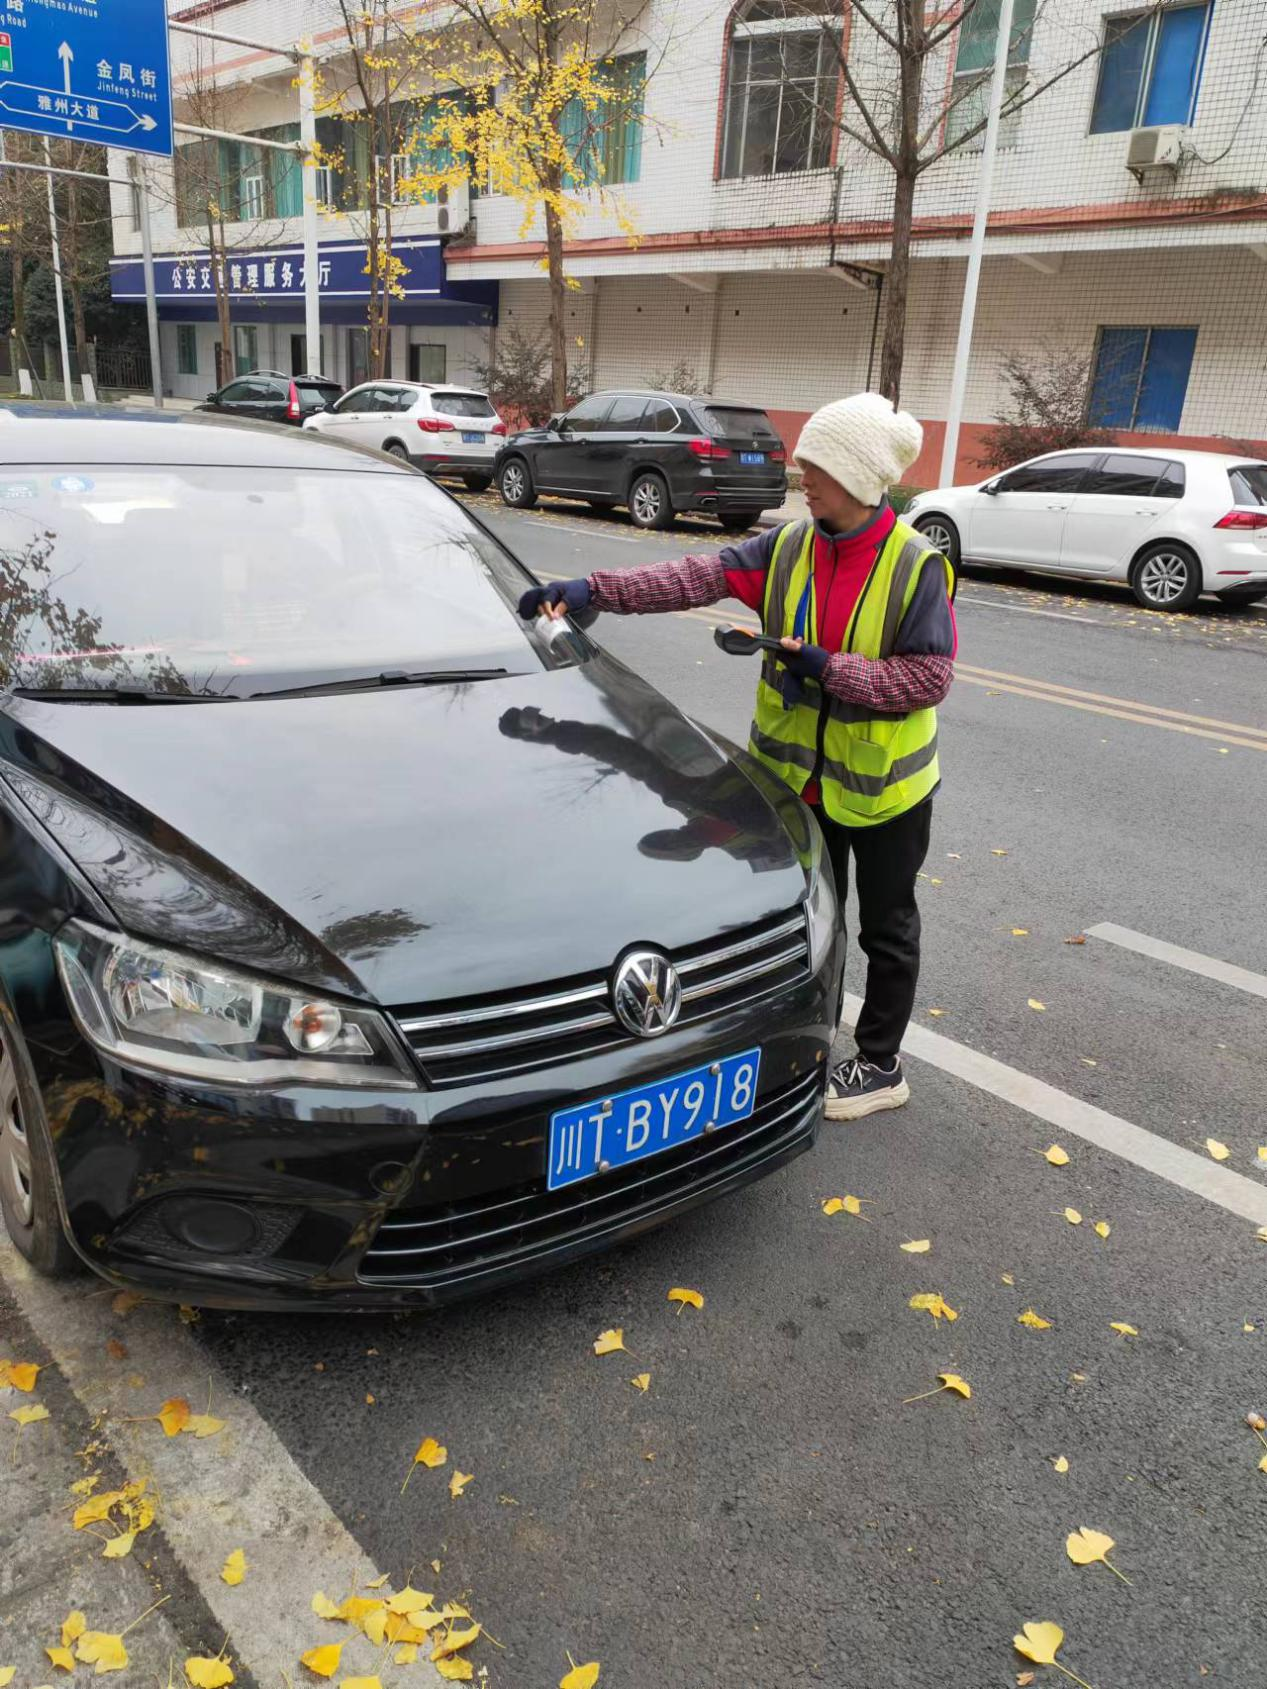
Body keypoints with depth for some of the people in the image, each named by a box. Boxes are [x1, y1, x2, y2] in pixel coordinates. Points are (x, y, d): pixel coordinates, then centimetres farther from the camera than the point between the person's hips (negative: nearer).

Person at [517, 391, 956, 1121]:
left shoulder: (916, 566, -16)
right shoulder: (788, 547, -3)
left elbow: (931, 676, -17)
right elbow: (700, 578, -12)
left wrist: (829, 670, -25)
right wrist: (592, 589, -22)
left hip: (885, 784, -5)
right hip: (803, 774, 5)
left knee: (886, 927, 11)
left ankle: (881, 1066, 27)